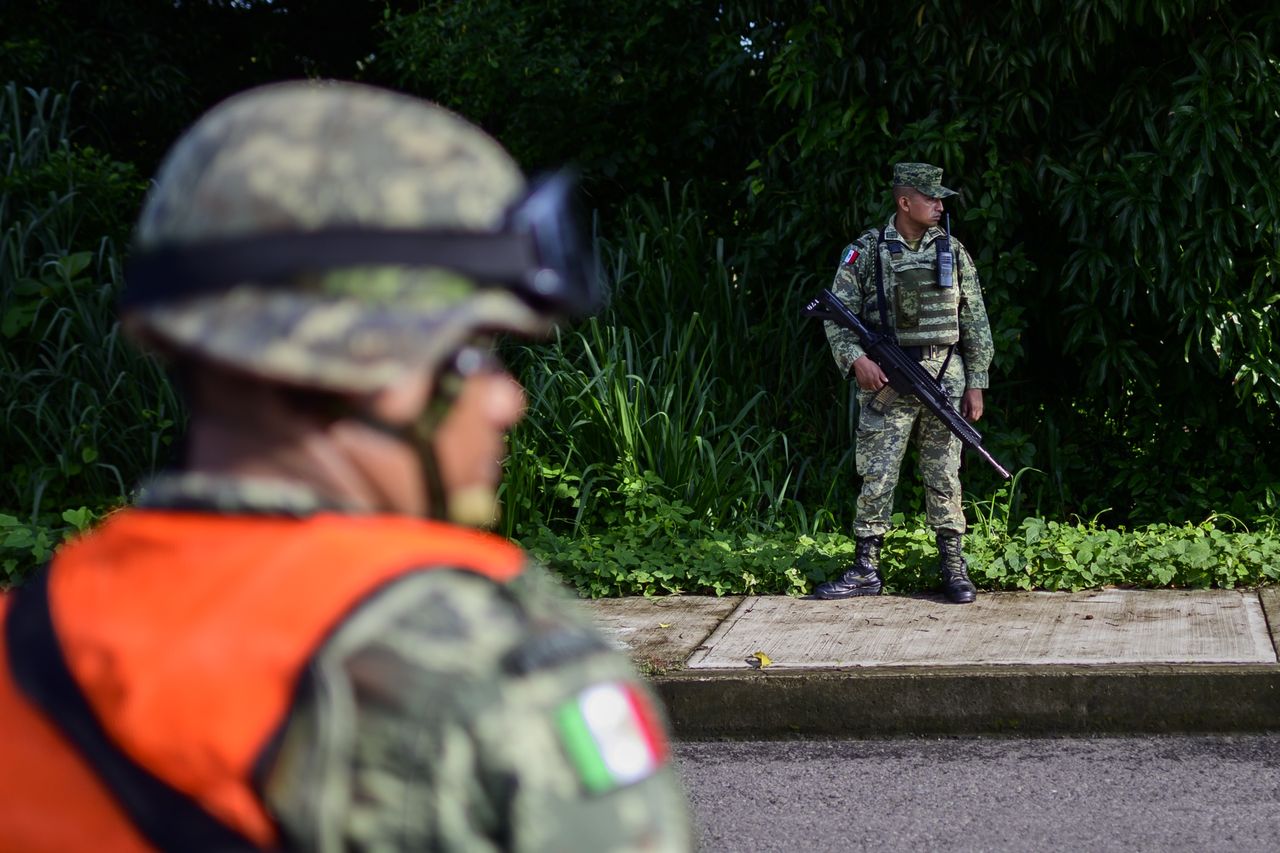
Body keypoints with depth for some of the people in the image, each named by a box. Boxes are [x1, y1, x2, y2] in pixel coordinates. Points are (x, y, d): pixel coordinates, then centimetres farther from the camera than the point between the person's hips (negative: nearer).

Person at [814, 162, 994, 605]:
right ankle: (866, 570, 7)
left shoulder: (952, 251, 7)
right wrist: (856, 358, -16)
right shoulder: (865, 252, 1)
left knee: (944, 476, 4)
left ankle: (954, 567, 11)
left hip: (945, 377, 1)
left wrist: (976, 382, 3)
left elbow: (975, 322, 9)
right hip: (885, 381, -1)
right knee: (876, 476, 0)